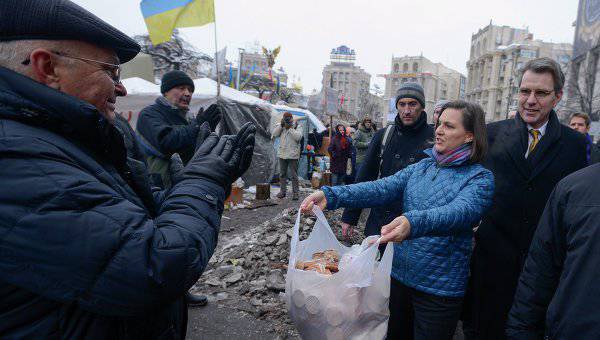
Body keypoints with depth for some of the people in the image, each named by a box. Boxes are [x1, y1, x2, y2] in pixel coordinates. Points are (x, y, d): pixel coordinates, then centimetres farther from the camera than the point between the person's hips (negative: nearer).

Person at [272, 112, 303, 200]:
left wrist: (290, 128, -17)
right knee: (282, 174, 11)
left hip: (292, 155, -5)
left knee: (294, 175, -3)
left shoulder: (296, 128, -2)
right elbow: (274, 134, 0)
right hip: (282, 154, 5)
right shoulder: (281, 128, 12)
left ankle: (295, 193, 2)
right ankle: (283, 191, 21)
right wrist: (281, 125, -7)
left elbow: (298, 137, -18)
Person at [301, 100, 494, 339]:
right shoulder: (421, 168, 4)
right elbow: (381, 188, -9)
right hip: (399, 273, 5)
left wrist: (413, 223, -50)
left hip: (440, 289, -5)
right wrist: (332, 195, -24)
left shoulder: (480, 178, -11)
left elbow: (461, 211, -30)